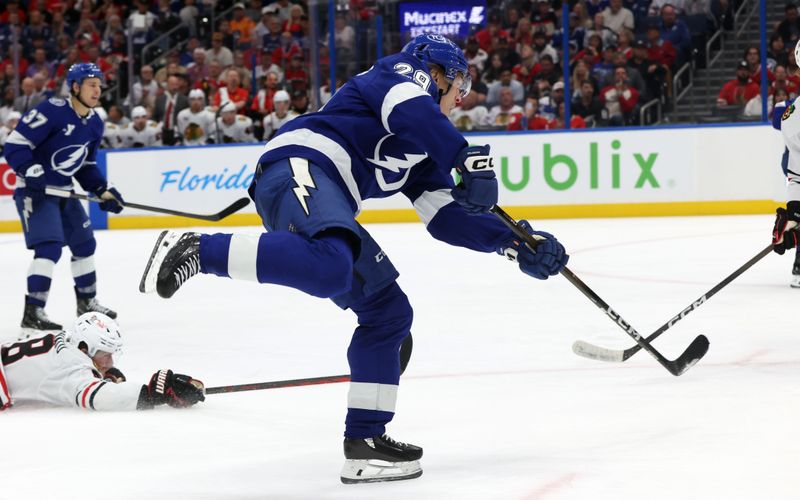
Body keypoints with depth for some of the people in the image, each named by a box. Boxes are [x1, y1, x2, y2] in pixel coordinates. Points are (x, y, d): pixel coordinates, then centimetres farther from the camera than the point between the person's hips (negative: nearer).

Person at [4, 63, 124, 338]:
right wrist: (32, 172, -32)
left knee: (84, 242, 17)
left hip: (63, 191, 9)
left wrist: (103, 191, 7)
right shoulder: (52, 111, -21)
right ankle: (32, 315, -21)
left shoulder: (95, 124, 6)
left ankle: (86, 302, 37)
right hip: (34, 190, -9)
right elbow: (15, 144, -21)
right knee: (49, 246, -21)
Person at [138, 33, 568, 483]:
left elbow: (447, 218, 26)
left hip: (324, 203, 10)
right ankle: (198, 250, -29)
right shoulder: (406, 73, 10)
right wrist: (470, 159, -21)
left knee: (388, 311, 9)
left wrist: (513, 243, 16)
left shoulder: (423, 150, 32)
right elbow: (409, 111, -15)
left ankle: (365, 442, 8)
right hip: (300, 166, -10)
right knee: (329, 268, -38)